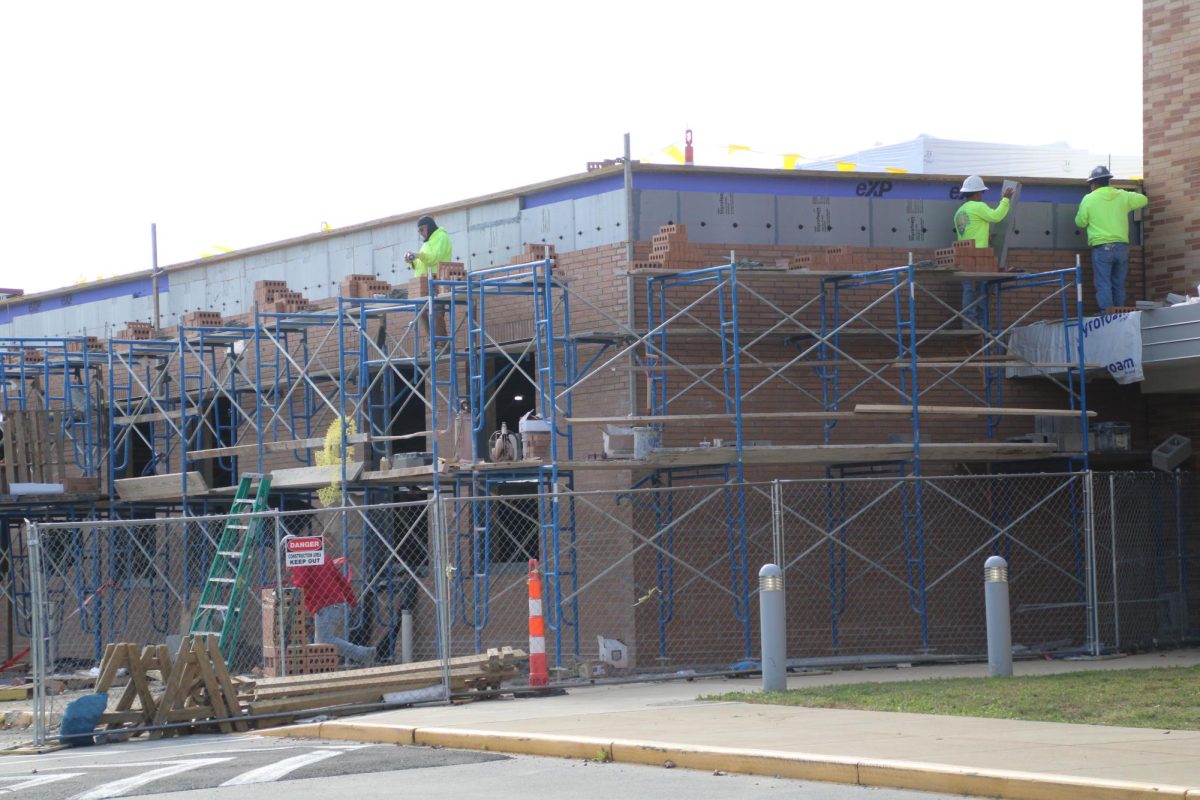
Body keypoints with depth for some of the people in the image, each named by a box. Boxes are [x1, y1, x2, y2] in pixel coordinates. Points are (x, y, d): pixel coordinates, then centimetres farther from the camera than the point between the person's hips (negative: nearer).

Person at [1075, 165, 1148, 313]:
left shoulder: (1089, 199, -2)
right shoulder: (1123, 196, 6)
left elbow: (1080, 222, 8)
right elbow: (1143, 200, 21)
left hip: (1102, 248, -4)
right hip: (1121, 246, 4)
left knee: (1103, 285, -4)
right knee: (1119, 285, 10)